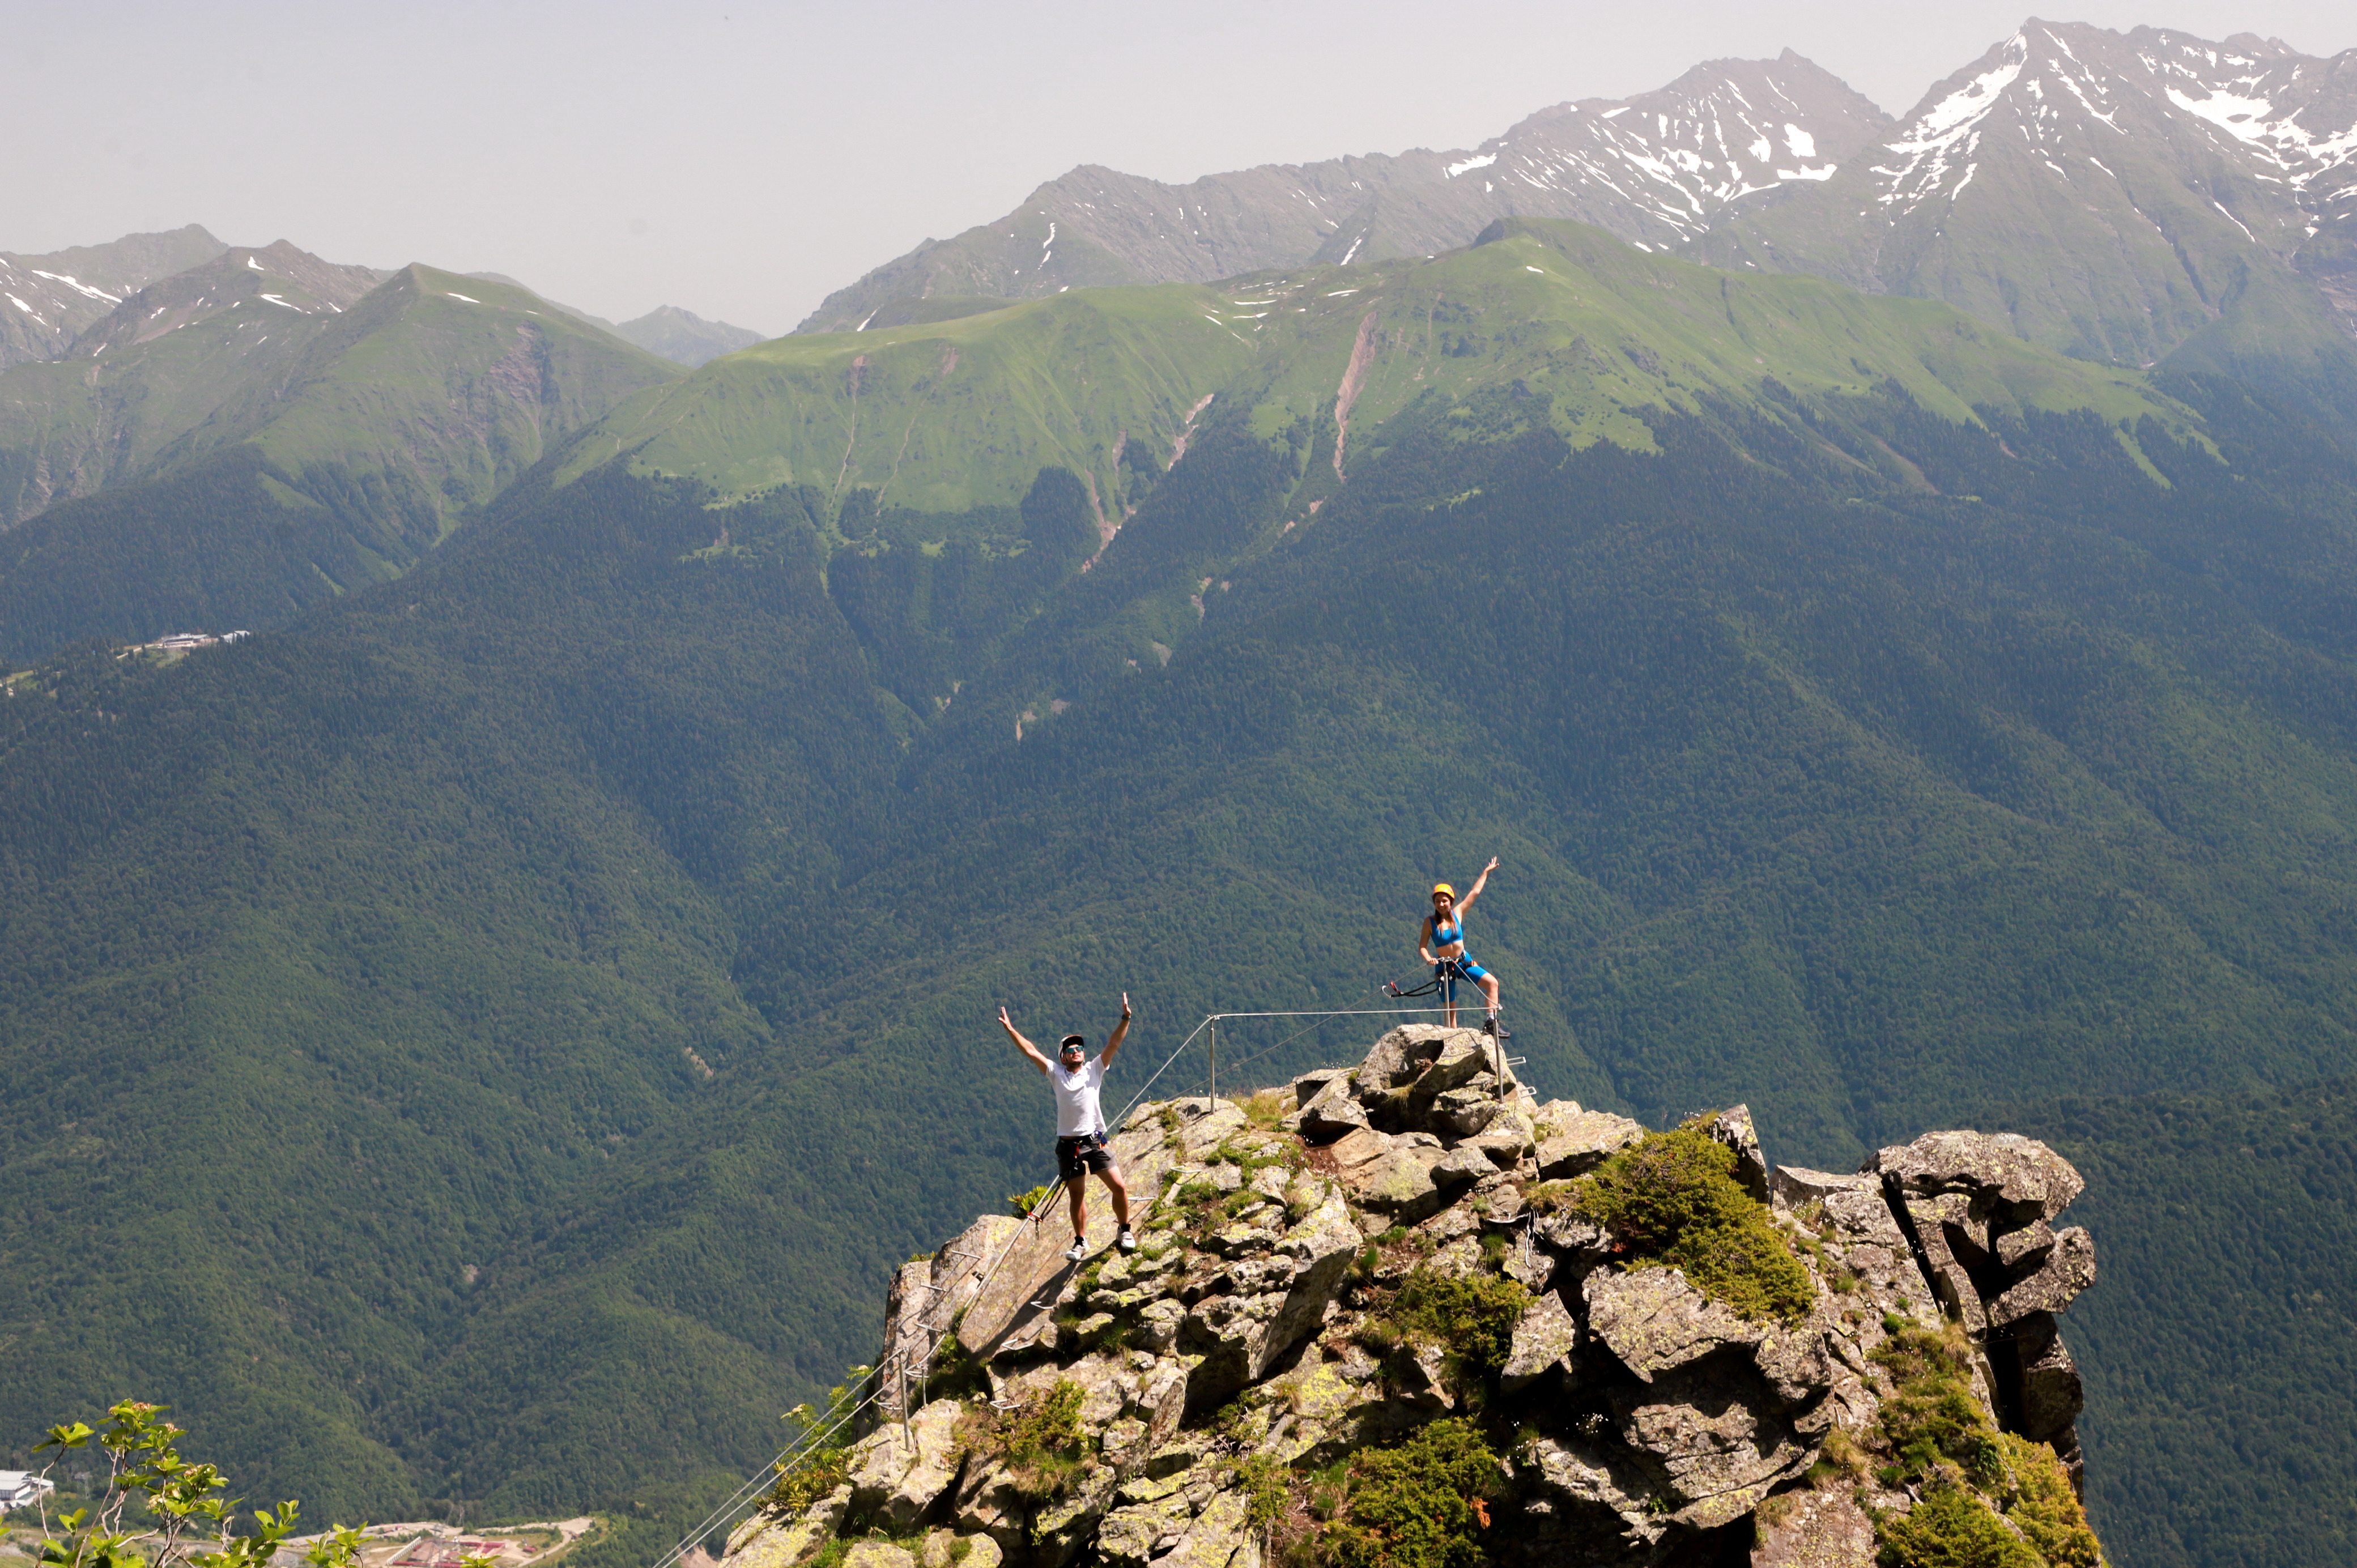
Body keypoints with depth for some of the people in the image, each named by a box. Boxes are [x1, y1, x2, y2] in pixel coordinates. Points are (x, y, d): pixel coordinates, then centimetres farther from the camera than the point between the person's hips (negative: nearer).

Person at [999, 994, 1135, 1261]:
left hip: (1095, 1142, 0)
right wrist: (1010, 1030, -2)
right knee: (1077, 1196, 6)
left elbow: (1114, 1044, -1)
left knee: (1119, 1187, -7)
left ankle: (1124, 1232, 14)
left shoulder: (1094, 1070, 7)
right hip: (1068, 1145, 0)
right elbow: (1031, 1052, 4)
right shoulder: (1056, 1074, 7)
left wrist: (1125, 1019, -12)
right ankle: (1081, 1242, 22)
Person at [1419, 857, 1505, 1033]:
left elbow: (1475, 892, 7)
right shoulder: (1430, 922, -9)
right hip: (1443, 965, -3)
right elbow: (1422, 946, -8)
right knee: (1450, 1008, 0)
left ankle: (1492, 1023, -10)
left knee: (1492, 983, -11)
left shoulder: (1457, 913, -1)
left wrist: (1486, 872, 13)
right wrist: (1428, 959, -28)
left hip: (1464, 962, 3)